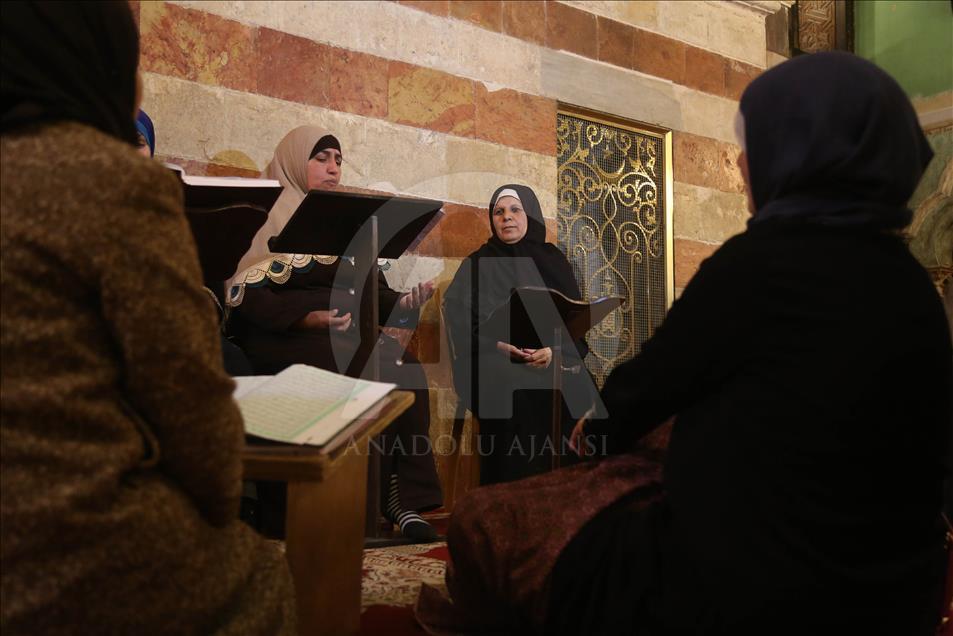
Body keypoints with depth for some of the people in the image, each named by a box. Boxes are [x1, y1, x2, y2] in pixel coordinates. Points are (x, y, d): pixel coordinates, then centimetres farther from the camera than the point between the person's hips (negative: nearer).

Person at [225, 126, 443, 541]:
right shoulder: (266, 215, 3)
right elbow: (243, 292, -9)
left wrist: (400, 303, -6)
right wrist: (306, 317, -21)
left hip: (347, 335, 6)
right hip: (282, 337, -5)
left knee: (405, 366, -24)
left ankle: (405, 497, -21)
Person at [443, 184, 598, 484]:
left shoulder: (553, 260, 14)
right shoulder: (476, 265, 10)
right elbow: (460, 320, -1)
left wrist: (554, 349, -14)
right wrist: (496, 344, -19)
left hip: (555, 363, 2)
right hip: (497, 364, -2)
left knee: (574, 393, -27)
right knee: (515, 394, -32)